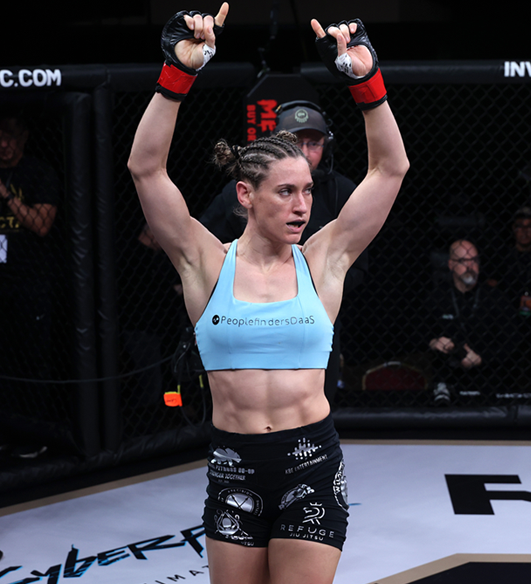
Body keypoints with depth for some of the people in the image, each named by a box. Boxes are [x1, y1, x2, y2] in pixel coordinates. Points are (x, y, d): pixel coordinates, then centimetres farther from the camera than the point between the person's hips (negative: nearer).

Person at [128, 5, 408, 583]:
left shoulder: (323, 260, 2)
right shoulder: (207, 264, -1)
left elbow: (391, 168, -1)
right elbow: (146, 168, -10)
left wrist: (365, 78, -11)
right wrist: (180, 72, -18)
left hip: (311, 460, 0)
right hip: (232, 464, 0)